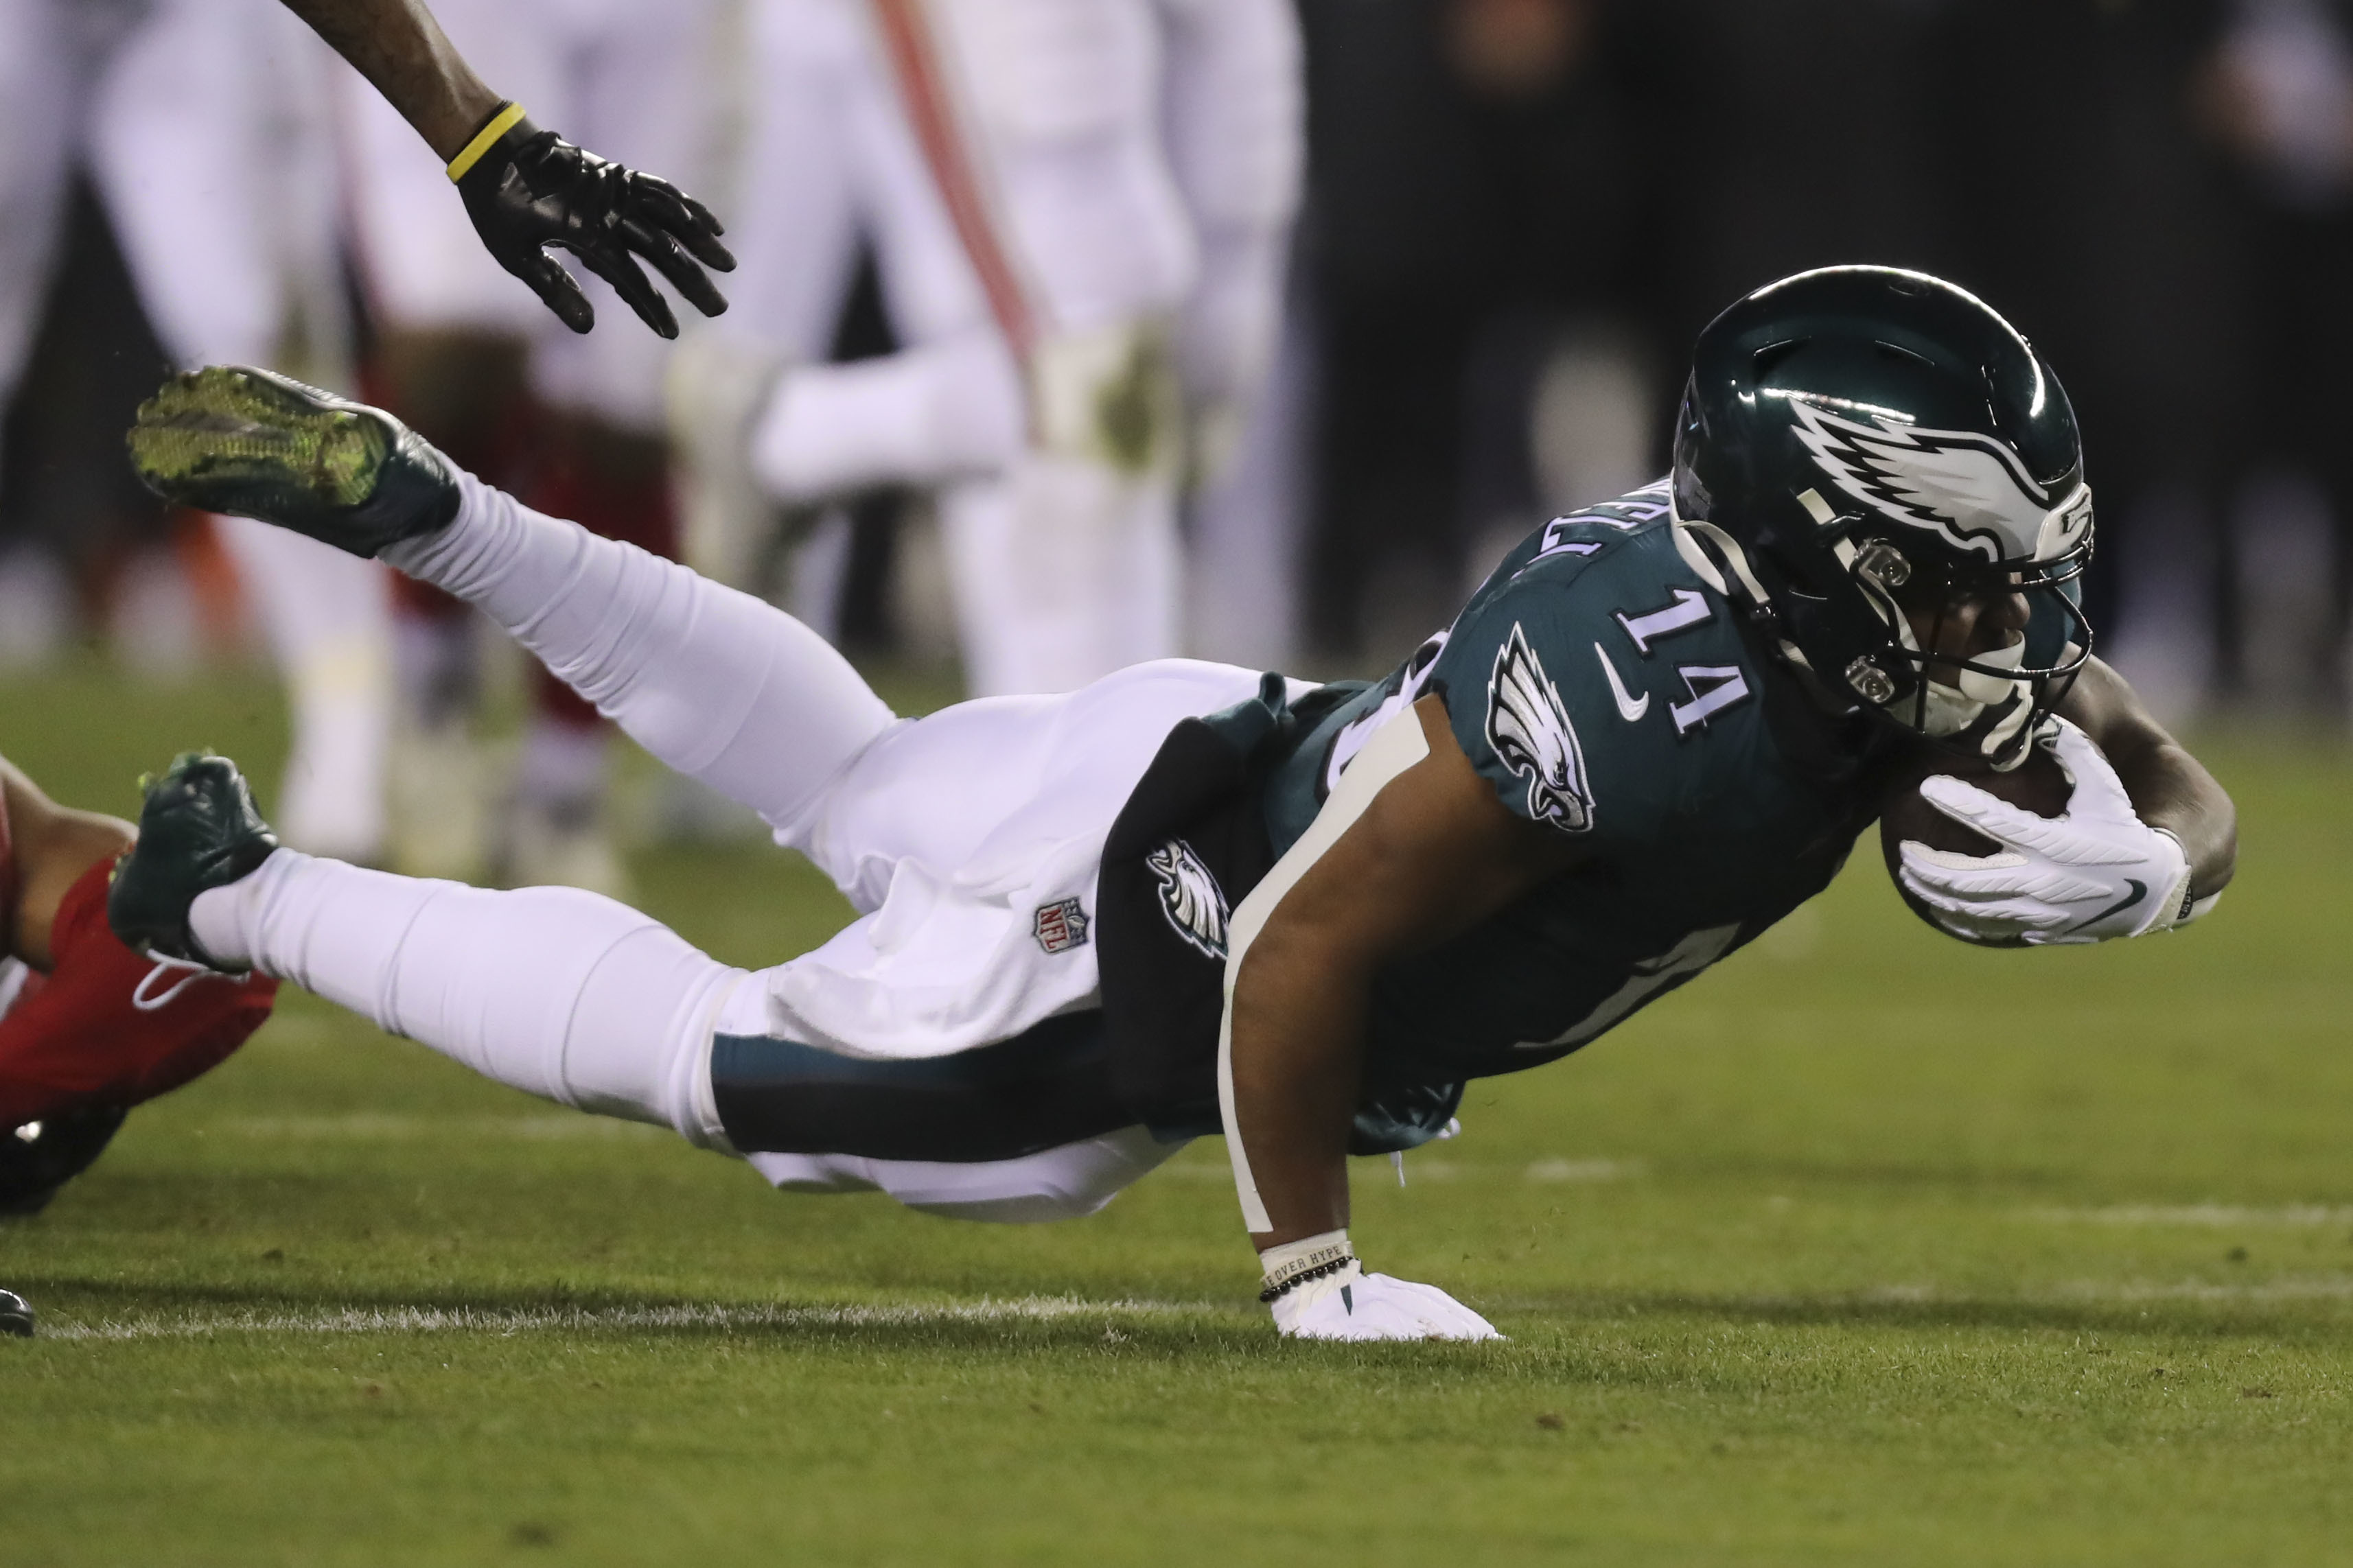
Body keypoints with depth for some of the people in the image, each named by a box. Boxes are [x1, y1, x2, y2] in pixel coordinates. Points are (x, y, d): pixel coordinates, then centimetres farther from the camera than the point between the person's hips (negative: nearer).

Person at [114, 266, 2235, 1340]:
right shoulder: (1643, 694, -41)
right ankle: (238, 904, 30)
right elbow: (1304, 953, -33)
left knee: (852, 778, 33)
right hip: (1113, 974, -8)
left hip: (1222, 759, 8)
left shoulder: (1899, 630, -17)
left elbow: (2188, 801, -7)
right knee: (697, 1056, 14)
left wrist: (2138, 869, -32)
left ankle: (417, 510, 38)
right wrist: (1315, 1277, -21)